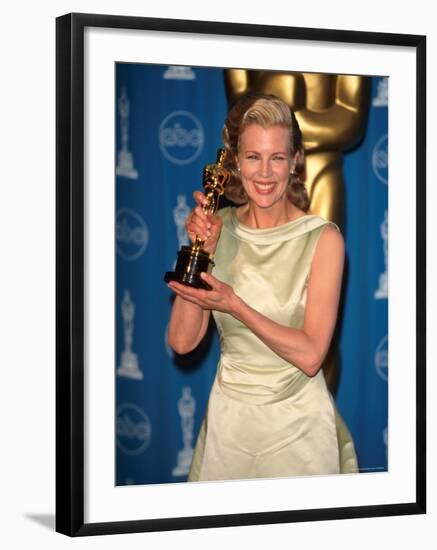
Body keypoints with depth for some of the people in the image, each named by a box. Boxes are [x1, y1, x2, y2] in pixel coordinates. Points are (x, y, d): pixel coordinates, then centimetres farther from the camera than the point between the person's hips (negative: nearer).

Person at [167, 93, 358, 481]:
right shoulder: (219, 228, -2)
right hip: (228, 416, 4)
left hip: (297, 421, -3)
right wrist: (201, 251, -15)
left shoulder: (322, 238, -14)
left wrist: (233, 304, -25)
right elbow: (182, 341, -7)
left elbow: (310, 355, -19)